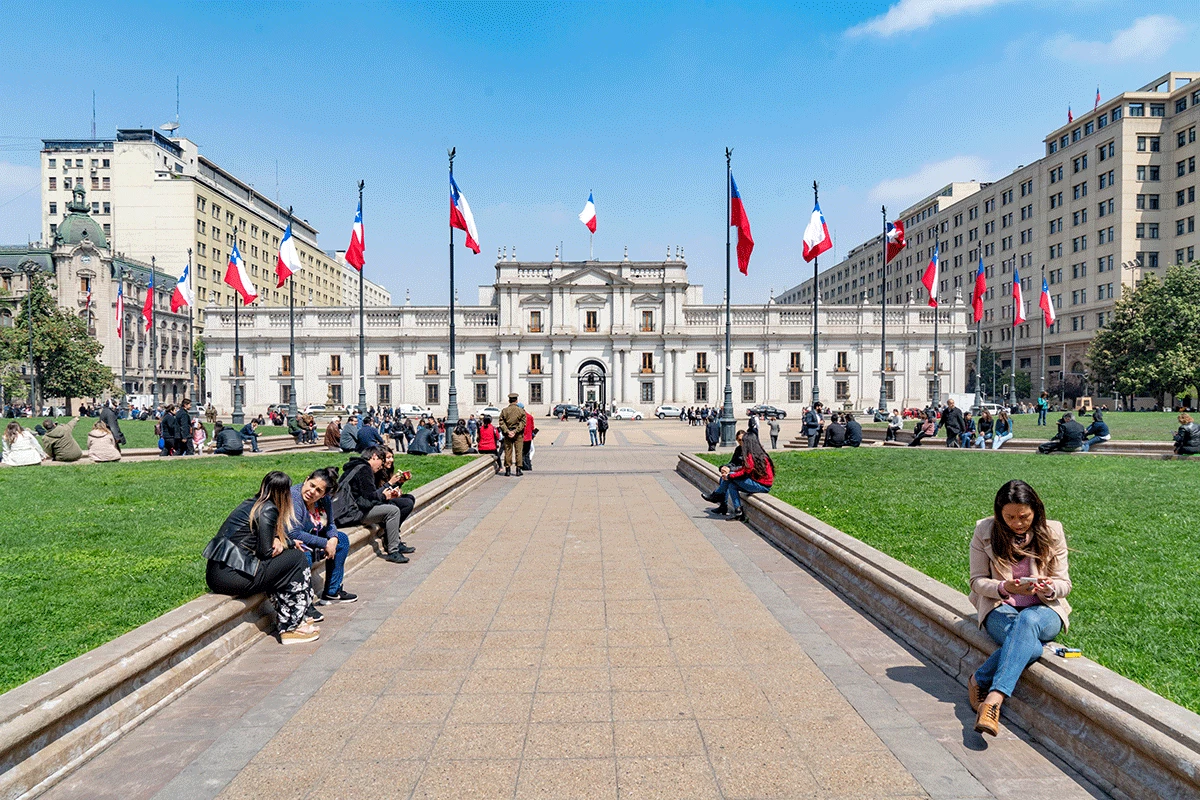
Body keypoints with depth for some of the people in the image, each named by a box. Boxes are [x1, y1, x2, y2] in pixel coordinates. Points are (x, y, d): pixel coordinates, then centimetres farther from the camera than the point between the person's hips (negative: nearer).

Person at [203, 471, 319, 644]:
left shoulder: (250, 503, 17)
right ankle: (290, 628, 4)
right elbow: (265, 552, -11)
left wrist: (287, 542, 8)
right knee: (296, 558, 0)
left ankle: (284, 619, 16)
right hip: (231, 577, -9)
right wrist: (280, 543, 10)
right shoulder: (268, 509, -9)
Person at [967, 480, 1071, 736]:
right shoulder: (985, 532, -4)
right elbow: (977, 580, 0)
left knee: (1027, 621, -39)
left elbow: (1064, 584, 3)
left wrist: (1048, 589, -22)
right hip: (1000, 609, -1)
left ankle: (994, 696, -43)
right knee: (1030, 646, -36)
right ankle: (977, 681, -18)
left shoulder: (1052, 532, -1)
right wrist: (1004, 588, -22)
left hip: (1043, 610, 1)